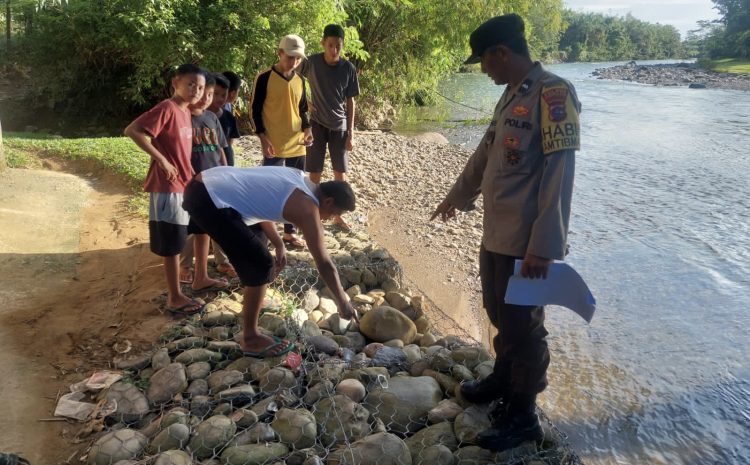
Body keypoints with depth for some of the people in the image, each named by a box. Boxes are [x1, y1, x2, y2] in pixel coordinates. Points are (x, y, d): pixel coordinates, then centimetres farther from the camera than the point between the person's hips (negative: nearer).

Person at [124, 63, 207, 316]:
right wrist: (160, 159, -21)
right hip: (167, 187, -9)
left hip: (182, 185, 9)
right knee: (172, 245, -1)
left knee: (176, 244, 15)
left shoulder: (185, 112, 12)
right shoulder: (167, 108, -15)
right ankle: (175, 297, 10)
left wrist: (191, 177, 16)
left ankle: (175, 294, 25)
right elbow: (131, 130, -21)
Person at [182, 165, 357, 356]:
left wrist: (278, 244, 23)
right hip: (208, 200, -11)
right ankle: (251, 339, 6)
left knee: (256, 234, 29)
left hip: (207, 182, 11)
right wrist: (343, 302, 5)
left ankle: (252, 298, 48)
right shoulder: (307, 208, -10)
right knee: (261, 265, -6)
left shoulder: (300, 180, 14)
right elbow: (324, 264, -5)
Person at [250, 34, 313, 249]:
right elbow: (255, 110, -6)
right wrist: (263, 138, -15)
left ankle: (290, 232, 22)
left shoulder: (300, 80, 10)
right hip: (274, 146, -6)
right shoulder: (264, 78, -7)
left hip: (297, 146, 6)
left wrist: (307, 129, -1)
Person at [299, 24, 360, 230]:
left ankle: (338, 215, 20)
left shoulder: (349, 68, -6)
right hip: (317, 124, -1)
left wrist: (351, 132, -3)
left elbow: (350, 101, -1)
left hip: (339, 126, 1)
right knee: (314, 173, 1)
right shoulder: (311, 62, -9)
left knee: (340, 173, 6)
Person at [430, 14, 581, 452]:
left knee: (523, 326, 4)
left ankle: (523, 414, 21)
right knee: (500, 314, 22)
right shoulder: (511, 95, 12)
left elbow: (559, 175, -22)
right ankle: (504, 378, 43)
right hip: (496, 232, 9)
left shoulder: (553, 94, -17)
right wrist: (457, 197, 34)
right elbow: (485, 154, 24)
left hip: (526, 242, -9)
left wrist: (543, 247, -24)